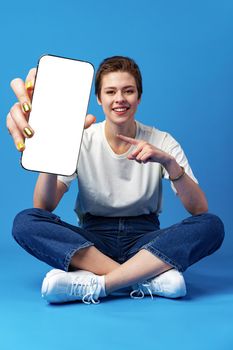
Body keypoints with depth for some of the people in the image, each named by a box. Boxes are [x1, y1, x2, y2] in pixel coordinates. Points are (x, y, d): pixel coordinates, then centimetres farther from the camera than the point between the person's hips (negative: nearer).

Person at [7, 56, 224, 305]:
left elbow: (200, 210, -11)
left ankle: (95, 284, -32)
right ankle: (150, 278, -30)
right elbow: (43, 207, -13)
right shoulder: (82, 140, -2)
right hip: (92, 241, 1)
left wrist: (169, 162, -27)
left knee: (212, 225, -27)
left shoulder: (161, 142, -2)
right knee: (25, 221, -26)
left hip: (144, 241, 0)